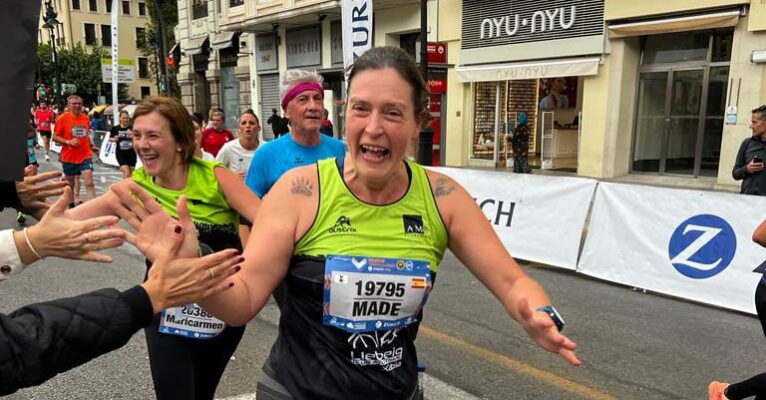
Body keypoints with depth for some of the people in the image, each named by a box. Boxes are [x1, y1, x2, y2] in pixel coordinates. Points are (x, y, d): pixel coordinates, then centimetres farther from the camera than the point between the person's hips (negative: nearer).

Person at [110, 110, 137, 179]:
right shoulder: (115, 128, -3)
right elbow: (110, 138, 11)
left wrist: (132, 136, -24)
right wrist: (114, 139, -10)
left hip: (131, 153, 1)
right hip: (120, 153, -1)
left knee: (131, 174, 9)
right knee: (126, 172, -13)